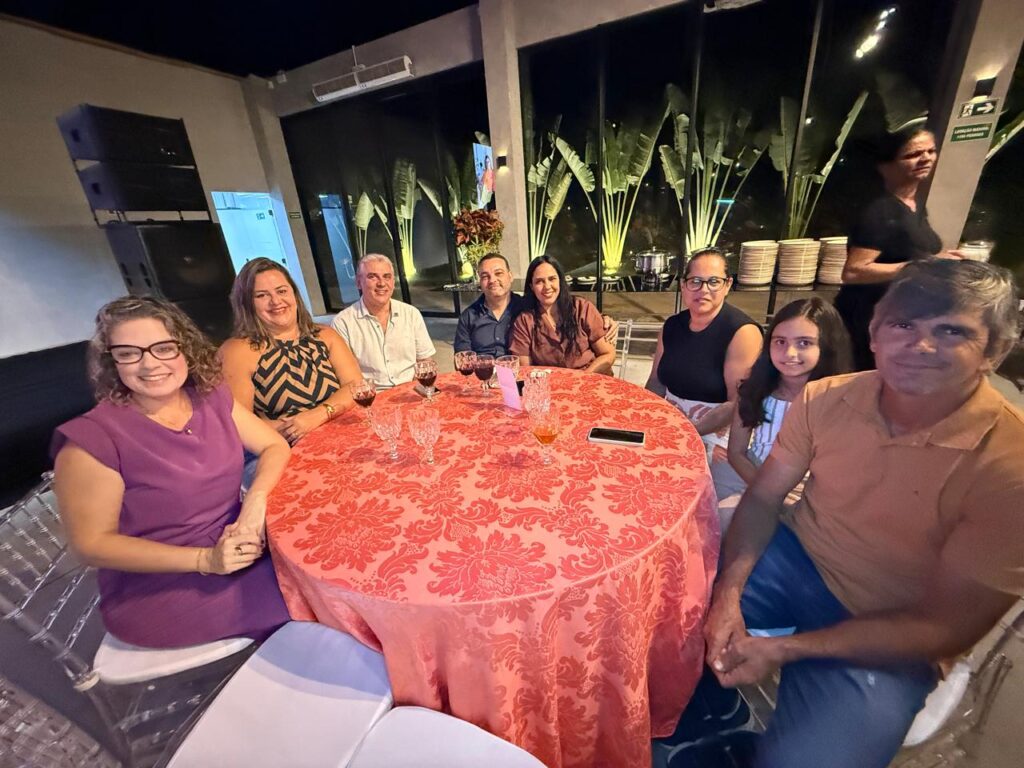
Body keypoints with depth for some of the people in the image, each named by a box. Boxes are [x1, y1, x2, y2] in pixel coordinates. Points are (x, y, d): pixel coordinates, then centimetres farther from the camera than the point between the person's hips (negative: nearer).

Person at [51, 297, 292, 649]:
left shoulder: (211, 398, -3)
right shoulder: (92, 436, -17)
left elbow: (275, 446, -1)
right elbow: (92, 544, -13)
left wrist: (255, 502, -21)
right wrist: (206, 560, -24)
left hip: (235, 550, 5)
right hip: (158, 593, -5)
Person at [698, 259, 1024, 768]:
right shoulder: (826, 398, -10)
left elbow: (946, 627, -15)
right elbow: (761, 499, -4)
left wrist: (787, 649, -23)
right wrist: (728, 594, -20)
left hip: (887, 640, -2)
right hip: (794, 558, 3)